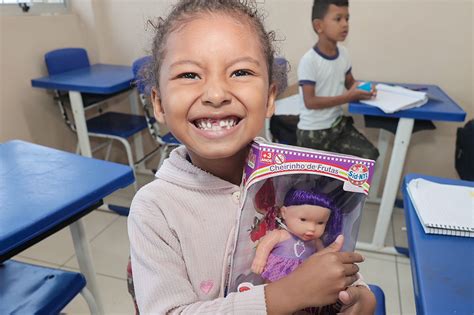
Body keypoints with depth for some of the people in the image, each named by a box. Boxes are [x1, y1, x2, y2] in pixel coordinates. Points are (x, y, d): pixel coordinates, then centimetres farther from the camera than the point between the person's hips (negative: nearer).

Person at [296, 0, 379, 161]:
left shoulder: (343, 53, -1)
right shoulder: (309, 60, -22)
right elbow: (310, 102, -24)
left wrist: (361, 90, -9)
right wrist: (348, 97, -25)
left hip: (338, 123, 6)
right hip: (313, 131, -6)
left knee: (370, 154, -4)